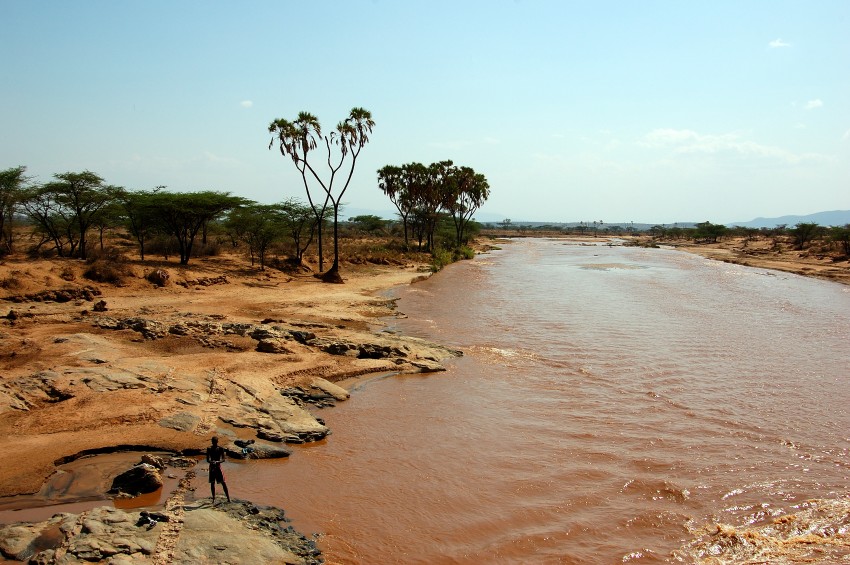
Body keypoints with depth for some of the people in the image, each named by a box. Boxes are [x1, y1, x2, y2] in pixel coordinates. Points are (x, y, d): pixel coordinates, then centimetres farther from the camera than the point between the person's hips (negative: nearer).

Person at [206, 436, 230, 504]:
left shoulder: (221, 448, -4)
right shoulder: (209, 449, -1)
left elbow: (223, 459, -6)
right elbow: (207, 460, -3)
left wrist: (217, 462, -25)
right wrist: (211, 462, -25)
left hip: (218, 466, -1)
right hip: (212, 467, 2)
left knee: (223, 482, -3)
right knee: (212, 483, 5)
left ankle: (228, 498, 1)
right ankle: (214, 499, 17)